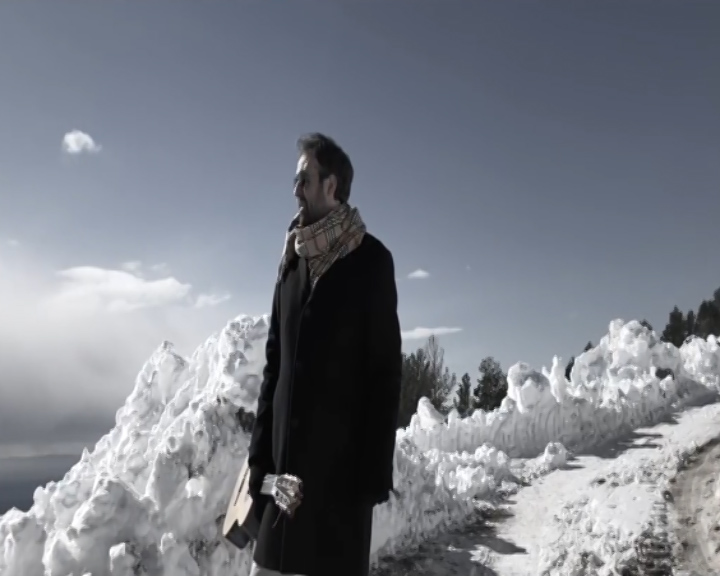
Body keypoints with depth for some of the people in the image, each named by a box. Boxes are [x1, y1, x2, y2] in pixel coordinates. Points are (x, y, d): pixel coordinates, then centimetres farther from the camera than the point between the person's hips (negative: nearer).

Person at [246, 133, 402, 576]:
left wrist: (376, 467, -12)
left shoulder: (371, 260, -5)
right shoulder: (293, 259, 13)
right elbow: (275, 361, 14)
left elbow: (386, 369, -9)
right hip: (287, 454, 6)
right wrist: (260, 449, 10)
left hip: (343, 455, -6)